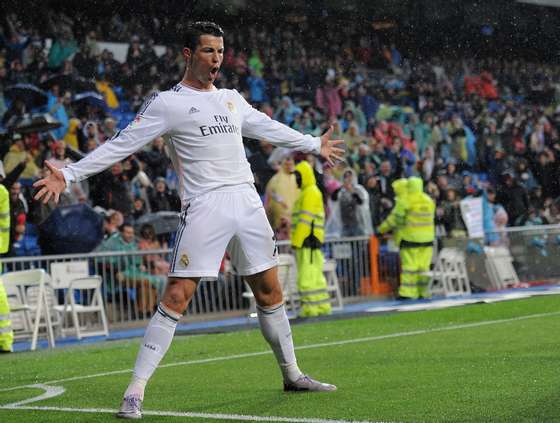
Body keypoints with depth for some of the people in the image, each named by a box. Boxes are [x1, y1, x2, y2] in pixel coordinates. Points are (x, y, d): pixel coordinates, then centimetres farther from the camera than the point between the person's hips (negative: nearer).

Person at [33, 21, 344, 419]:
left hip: (247, 203, 6)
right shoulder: (167, 103, -2)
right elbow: (121, 144, -6)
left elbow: (269, 128, 32)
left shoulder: (232, 99, 16)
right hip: (204, 208, -6)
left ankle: (292, 375, 28)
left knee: (270, 291, 12)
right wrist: (68, 174, -14)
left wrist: (315, 144, 44)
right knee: (175, 298, -12)